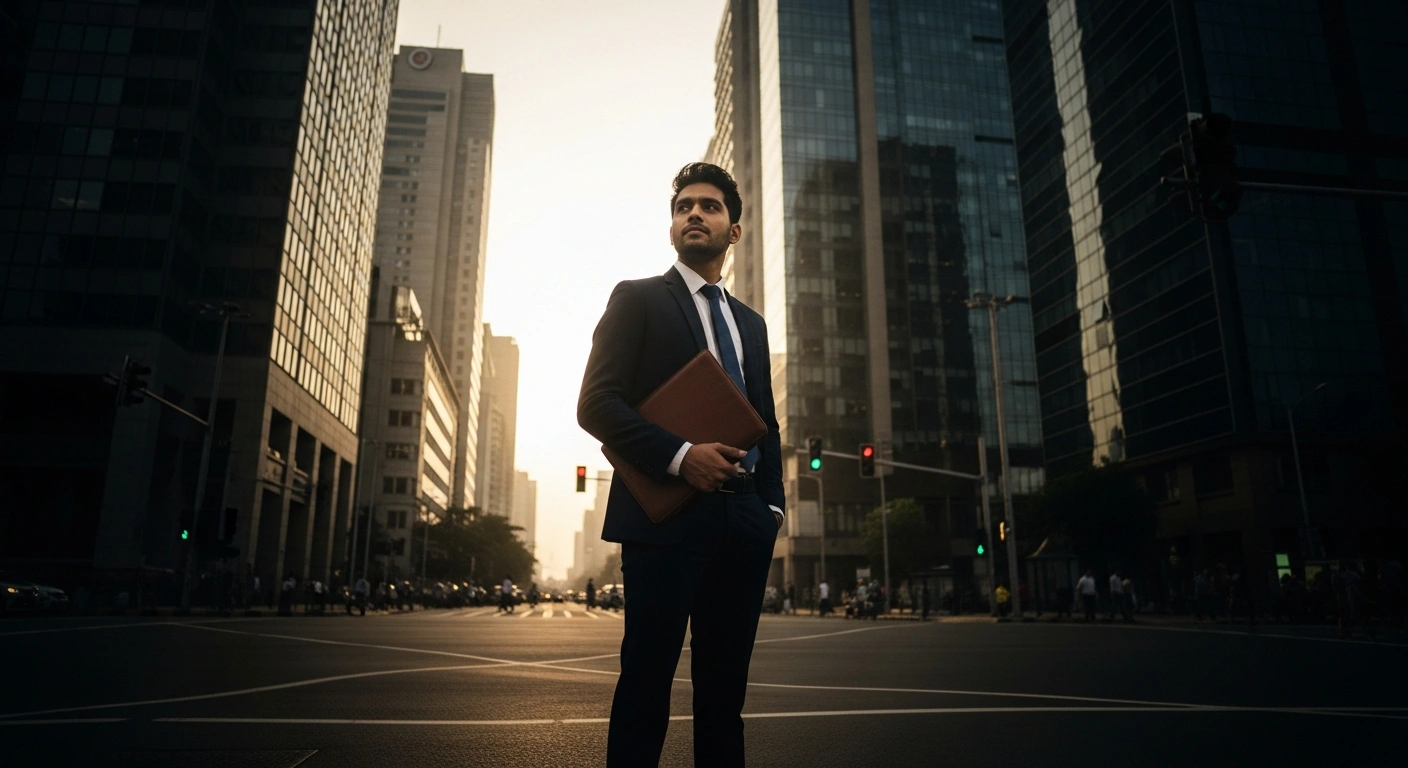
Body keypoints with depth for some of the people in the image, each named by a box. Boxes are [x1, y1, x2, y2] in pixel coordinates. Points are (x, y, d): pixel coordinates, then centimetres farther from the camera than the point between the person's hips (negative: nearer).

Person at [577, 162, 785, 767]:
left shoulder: (751, 324, 21)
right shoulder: (637, 299, 5)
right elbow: (596, 404, -6)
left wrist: (772, 503, 7)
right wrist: (679, 455, -18)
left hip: (743, 521, 5)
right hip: (667, 514, -5)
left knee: (724, 691, 11)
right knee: (646, 684, -1)